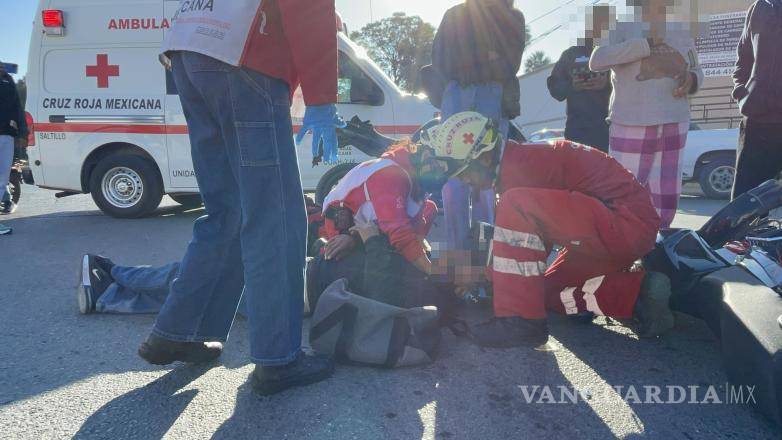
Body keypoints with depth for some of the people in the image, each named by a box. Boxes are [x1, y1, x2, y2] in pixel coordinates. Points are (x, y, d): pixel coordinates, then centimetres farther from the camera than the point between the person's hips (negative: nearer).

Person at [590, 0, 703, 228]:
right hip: (632, 126, -5)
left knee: (668, 196, 6)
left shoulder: (682, 32, 14)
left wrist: (692, 78, -2)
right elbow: (597, 61, -17)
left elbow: (697, 70, 23)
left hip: (674, 125, 5)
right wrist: (647, 43, -20)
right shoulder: (623, 29, 0)